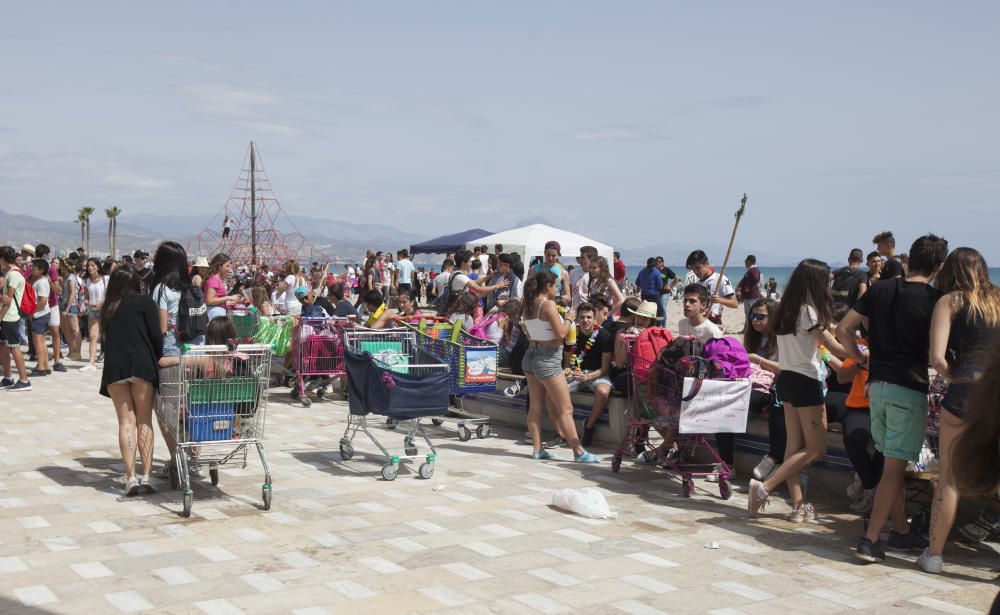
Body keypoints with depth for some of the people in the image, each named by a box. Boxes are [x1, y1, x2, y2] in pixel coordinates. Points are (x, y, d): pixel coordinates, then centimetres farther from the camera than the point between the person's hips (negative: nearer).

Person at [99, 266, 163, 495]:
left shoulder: (107, 308, 20)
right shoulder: (144, 302, 8)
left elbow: (108, 337, 18)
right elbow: (156, 335, 0)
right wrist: (158, 360, 15)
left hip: (114, 367, 3)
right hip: (141, 364, -3)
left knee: (126, 421, 1)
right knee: (144, 421, 3)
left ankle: (130, 477, -7)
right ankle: (146, 475, -4)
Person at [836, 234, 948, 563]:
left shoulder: (880, 289, 6)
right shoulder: (934, 298, -8)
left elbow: (843, 329, 4)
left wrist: (859, 358, 15)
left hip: (878, 385, 6)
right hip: (910, 388, -6)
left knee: (891, 463, 16)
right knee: (894, 467, -2)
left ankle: (901, 530, 27)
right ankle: (870, 540, -4)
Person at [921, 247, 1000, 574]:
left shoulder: (950, 301, 2)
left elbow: (937, 357, -9)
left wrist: (952, 376, 8)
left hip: (964, 393, -3)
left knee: (949, 478, 7)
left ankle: (934, 554, 16)